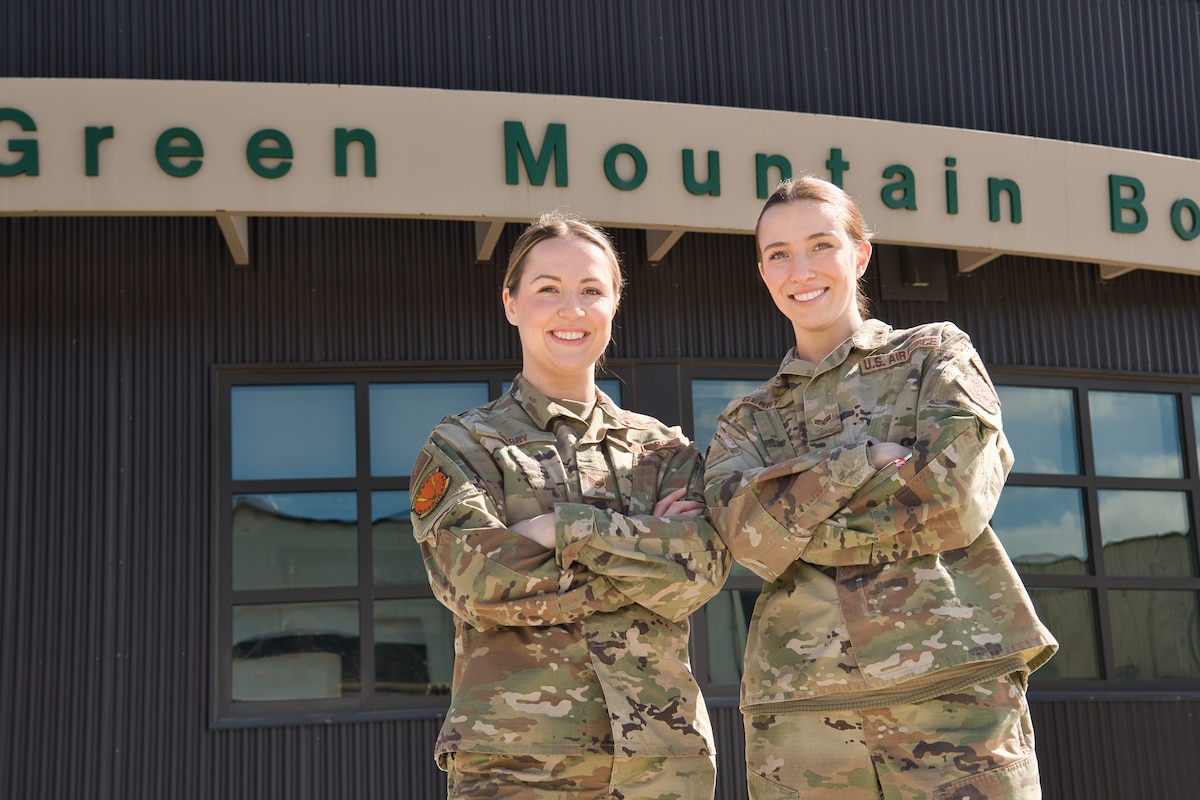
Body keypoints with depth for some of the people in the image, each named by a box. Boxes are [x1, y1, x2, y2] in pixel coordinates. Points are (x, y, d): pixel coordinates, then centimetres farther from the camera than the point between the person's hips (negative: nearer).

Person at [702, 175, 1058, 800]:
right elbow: (750, 540, -2)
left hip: (954, 682, -2)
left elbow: (958, 499, -6)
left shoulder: (935, 353, 11)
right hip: (797, 703, 2)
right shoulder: (746, 420, 18)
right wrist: (855, 462, -11)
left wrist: (799, 515, -1)